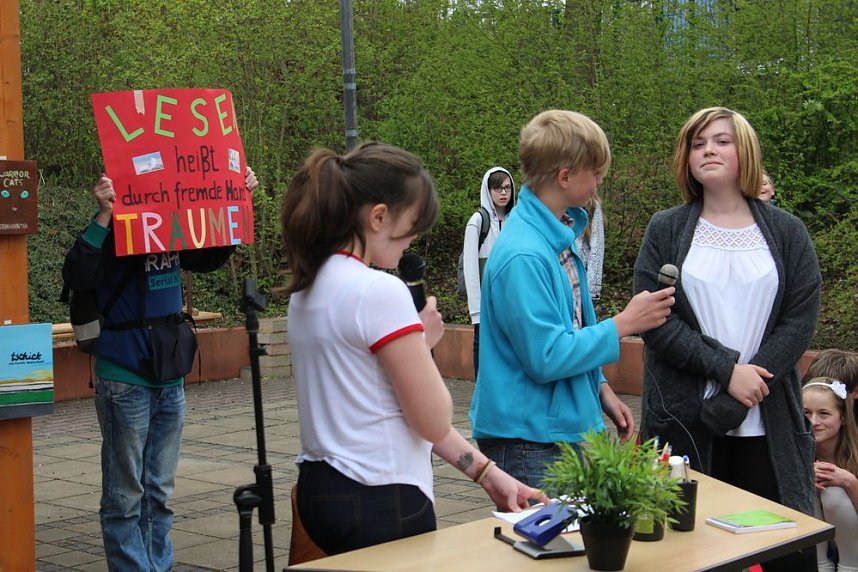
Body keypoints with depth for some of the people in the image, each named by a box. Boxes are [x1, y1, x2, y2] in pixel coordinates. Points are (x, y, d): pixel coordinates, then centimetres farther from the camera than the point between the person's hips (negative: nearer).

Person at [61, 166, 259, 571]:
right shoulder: (114, 233, -12)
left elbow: (211, 258, 23)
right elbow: (76, 276, -27)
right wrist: (103, 216, -33)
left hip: (170, 379, 7)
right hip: (125, 381, -7)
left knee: (159, 492, 14)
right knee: (125, 496, 1)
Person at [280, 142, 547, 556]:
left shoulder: (310, 286, 8)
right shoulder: (379, 292, -19)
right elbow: (435, 422, -16)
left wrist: (485, 472, 8)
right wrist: (424, 342, 0)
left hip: (320, 489, 9)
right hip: (379, 504, -9)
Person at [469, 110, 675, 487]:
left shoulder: (560, 233, 7)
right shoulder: (523, 257, -24)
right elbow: (546, 357, -24)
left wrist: (600, 389, 12)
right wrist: (624, 324, -17)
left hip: (568, 425, 10)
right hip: (530, 441, -10)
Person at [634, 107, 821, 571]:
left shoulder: (786, 233, 8)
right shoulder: (665, 231, 6)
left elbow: (801, 320, 0)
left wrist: (743, 390, -12)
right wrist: (727, 371, -13)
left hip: (768, 426, 1)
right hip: (684, 421, -1)